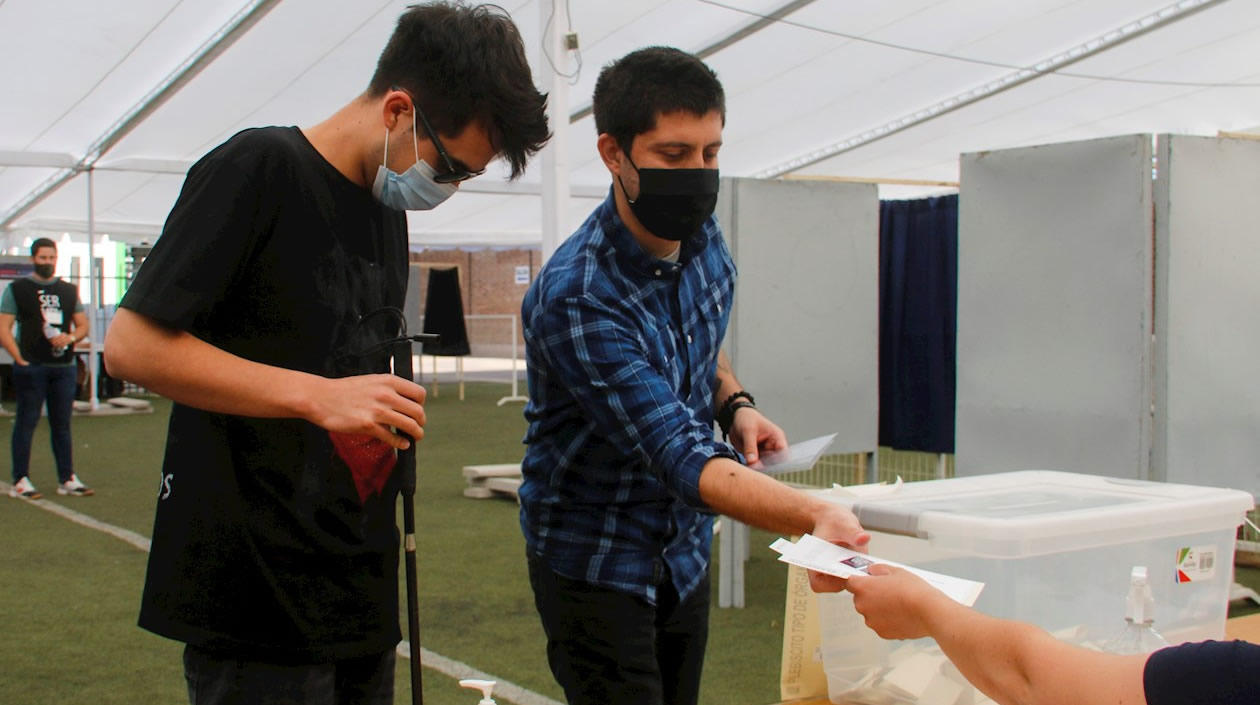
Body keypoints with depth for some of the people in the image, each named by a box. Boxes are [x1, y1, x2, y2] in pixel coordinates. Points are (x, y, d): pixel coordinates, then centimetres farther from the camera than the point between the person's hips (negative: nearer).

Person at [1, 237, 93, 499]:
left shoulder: (69, 291, 14)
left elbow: (83, 325, 16)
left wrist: (70, 337, -7)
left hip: (64, 367, 4)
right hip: (31, 368, -4)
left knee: (62, 424, 9)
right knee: (26, 423, -1)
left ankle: (67, 479, 14)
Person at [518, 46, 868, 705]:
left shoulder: (703, 236, -6)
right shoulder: (576, 298, -30)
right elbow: (682, 455, -36)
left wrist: (734, 403, -4)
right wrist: (815, 516, -50)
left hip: (685, 547, 7)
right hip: (597, 561, -7)